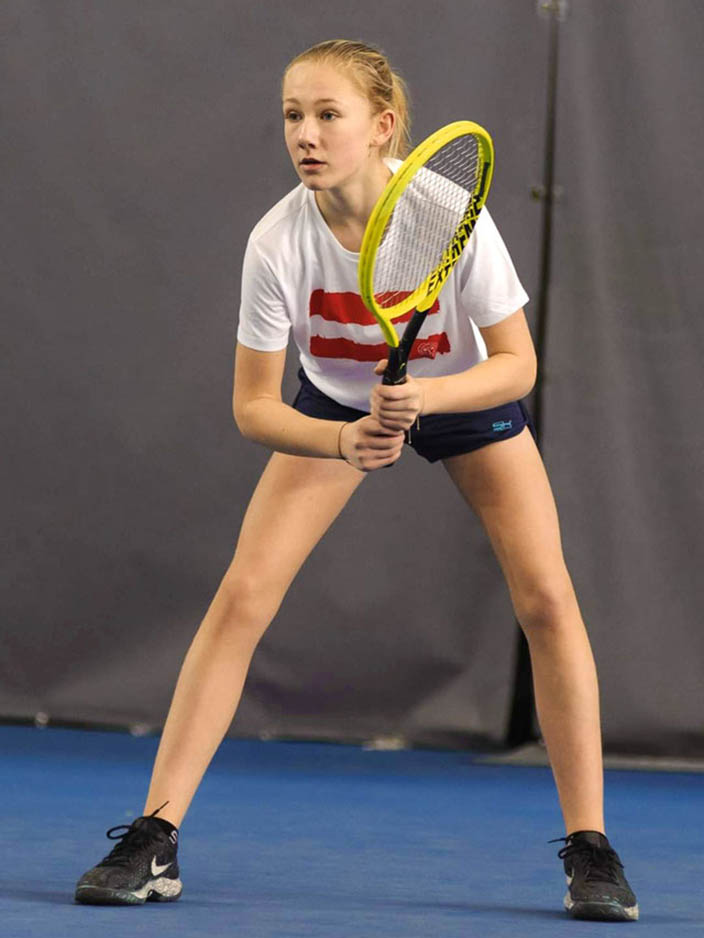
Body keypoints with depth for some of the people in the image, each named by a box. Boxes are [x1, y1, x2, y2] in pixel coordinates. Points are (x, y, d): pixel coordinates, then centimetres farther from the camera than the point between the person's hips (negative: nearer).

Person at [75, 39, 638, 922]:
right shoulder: (278, 241, -29)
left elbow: (516, 364, -24)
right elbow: (253, 406, -22)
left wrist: (426, 396, -42)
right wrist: (345, 441, -40)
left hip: (465, 394, 0)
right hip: (336, 405, 1)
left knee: (546, 598, -13)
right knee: (242, 594, -13)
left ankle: (589, 849, -1)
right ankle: (153, 840, -7)